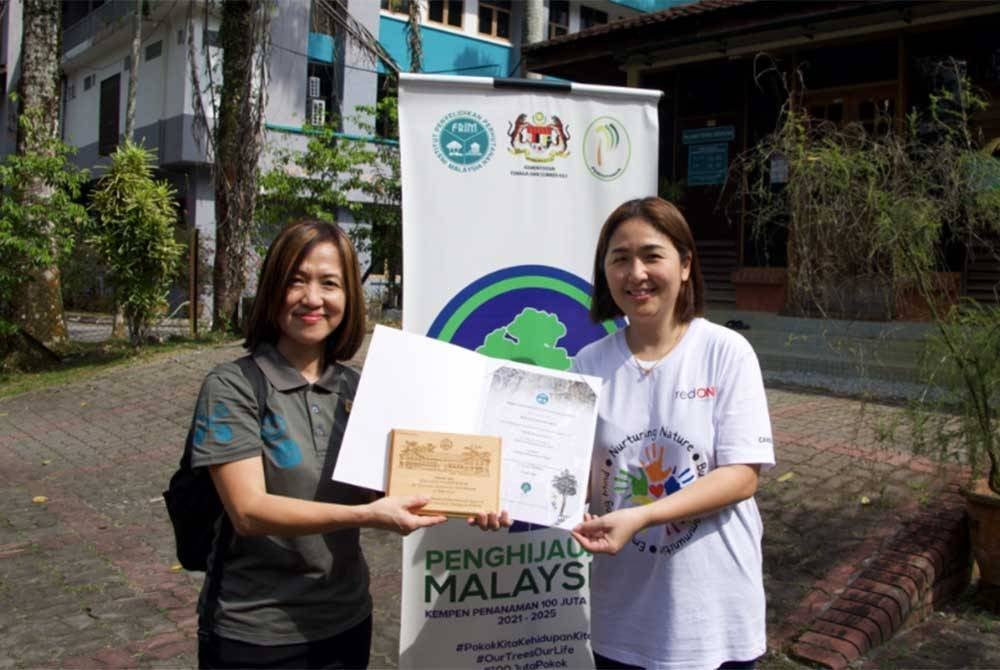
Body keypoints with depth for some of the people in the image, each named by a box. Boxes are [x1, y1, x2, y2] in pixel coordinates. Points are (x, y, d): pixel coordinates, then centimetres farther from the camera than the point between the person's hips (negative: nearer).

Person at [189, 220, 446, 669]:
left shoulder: (355, 389, 2)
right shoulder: (232, 388, -12)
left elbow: (382, 490, 4)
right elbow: (249, 510, -20)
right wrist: (366, 515, -30)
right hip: (254, 634, -4)